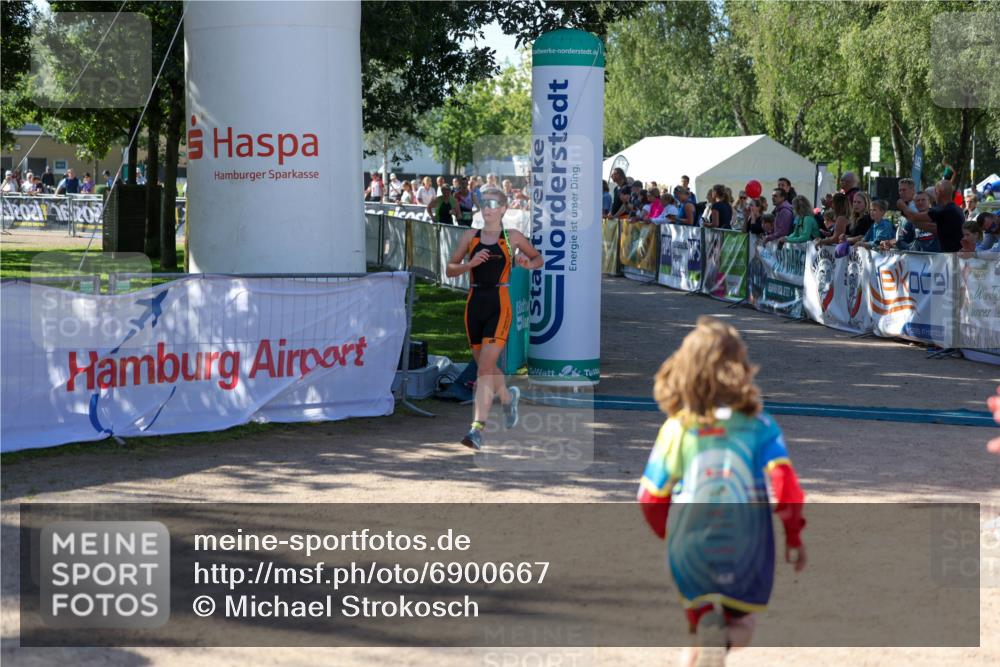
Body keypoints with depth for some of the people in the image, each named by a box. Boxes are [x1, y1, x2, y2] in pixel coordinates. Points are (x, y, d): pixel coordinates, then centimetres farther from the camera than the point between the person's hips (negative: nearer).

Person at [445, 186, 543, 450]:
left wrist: (527, 264, -6)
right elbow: (450, 270, 8)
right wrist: (470, 263, -11)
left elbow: (538, 258, 16)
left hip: (499, 305, -4)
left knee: (485, 366, -15)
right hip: (475, 304, 4)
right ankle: (508, 397, 47)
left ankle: (478, 428, -19)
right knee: (484, 366, 16)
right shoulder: (470, 237, 8)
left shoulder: (513, 237, 2)